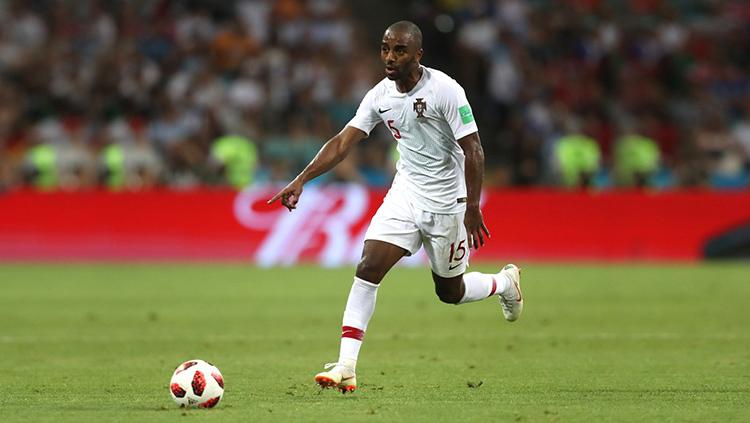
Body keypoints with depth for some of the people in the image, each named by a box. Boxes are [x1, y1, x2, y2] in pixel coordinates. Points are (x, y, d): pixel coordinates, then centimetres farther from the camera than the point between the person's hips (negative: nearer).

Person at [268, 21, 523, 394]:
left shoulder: (445, 90, -19)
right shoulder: (380, 96, -3)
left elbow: (473, 150, -17)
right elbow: (343, 142, -3)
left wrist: (473, 208, -20)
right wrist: (302, 179, -14)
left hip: (446, 202, -4)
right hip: (405, 193, 4)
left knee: (450, 292, 10)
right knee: (367, 269, -14)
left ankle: (505, 282, 44)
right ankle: (346, 367, -15)